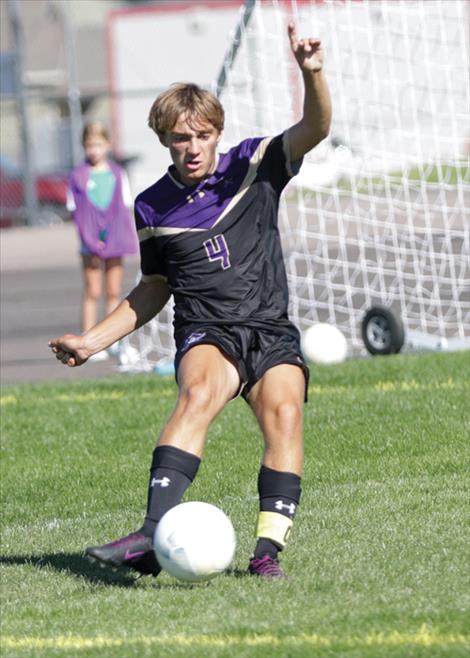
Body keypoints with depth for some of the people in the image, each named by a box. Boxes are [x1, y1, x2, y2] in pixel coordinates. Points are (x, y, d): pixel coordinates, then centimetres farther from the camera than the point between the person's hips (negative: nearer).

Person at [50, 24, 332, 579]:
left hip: (271, 332, 1)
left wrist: (311, 74, -30)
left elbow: (313, 130, -10)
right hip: (206, 333, -1)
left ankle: (268, 548, -28)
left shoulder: (253, 166, 5)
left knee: (284, 410, -27)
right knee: (198, 393, -32)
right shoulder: (152, 208, 10)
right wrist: (94, 340, 16)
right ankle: (152, 536, -47)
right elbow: (155, 287, 23)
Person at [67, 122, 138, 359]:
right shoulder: (78, 176, -2)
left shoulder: (118, 173, 7)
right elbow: (77, 212, -4)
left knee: (114, 292, 7)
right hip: (91, 245, -3)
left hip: (115, 242, 3)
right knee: (92, 293, -2)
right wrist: (90, 241, -13)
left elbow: (125, 208, 8)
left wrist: (124, 239, -4)